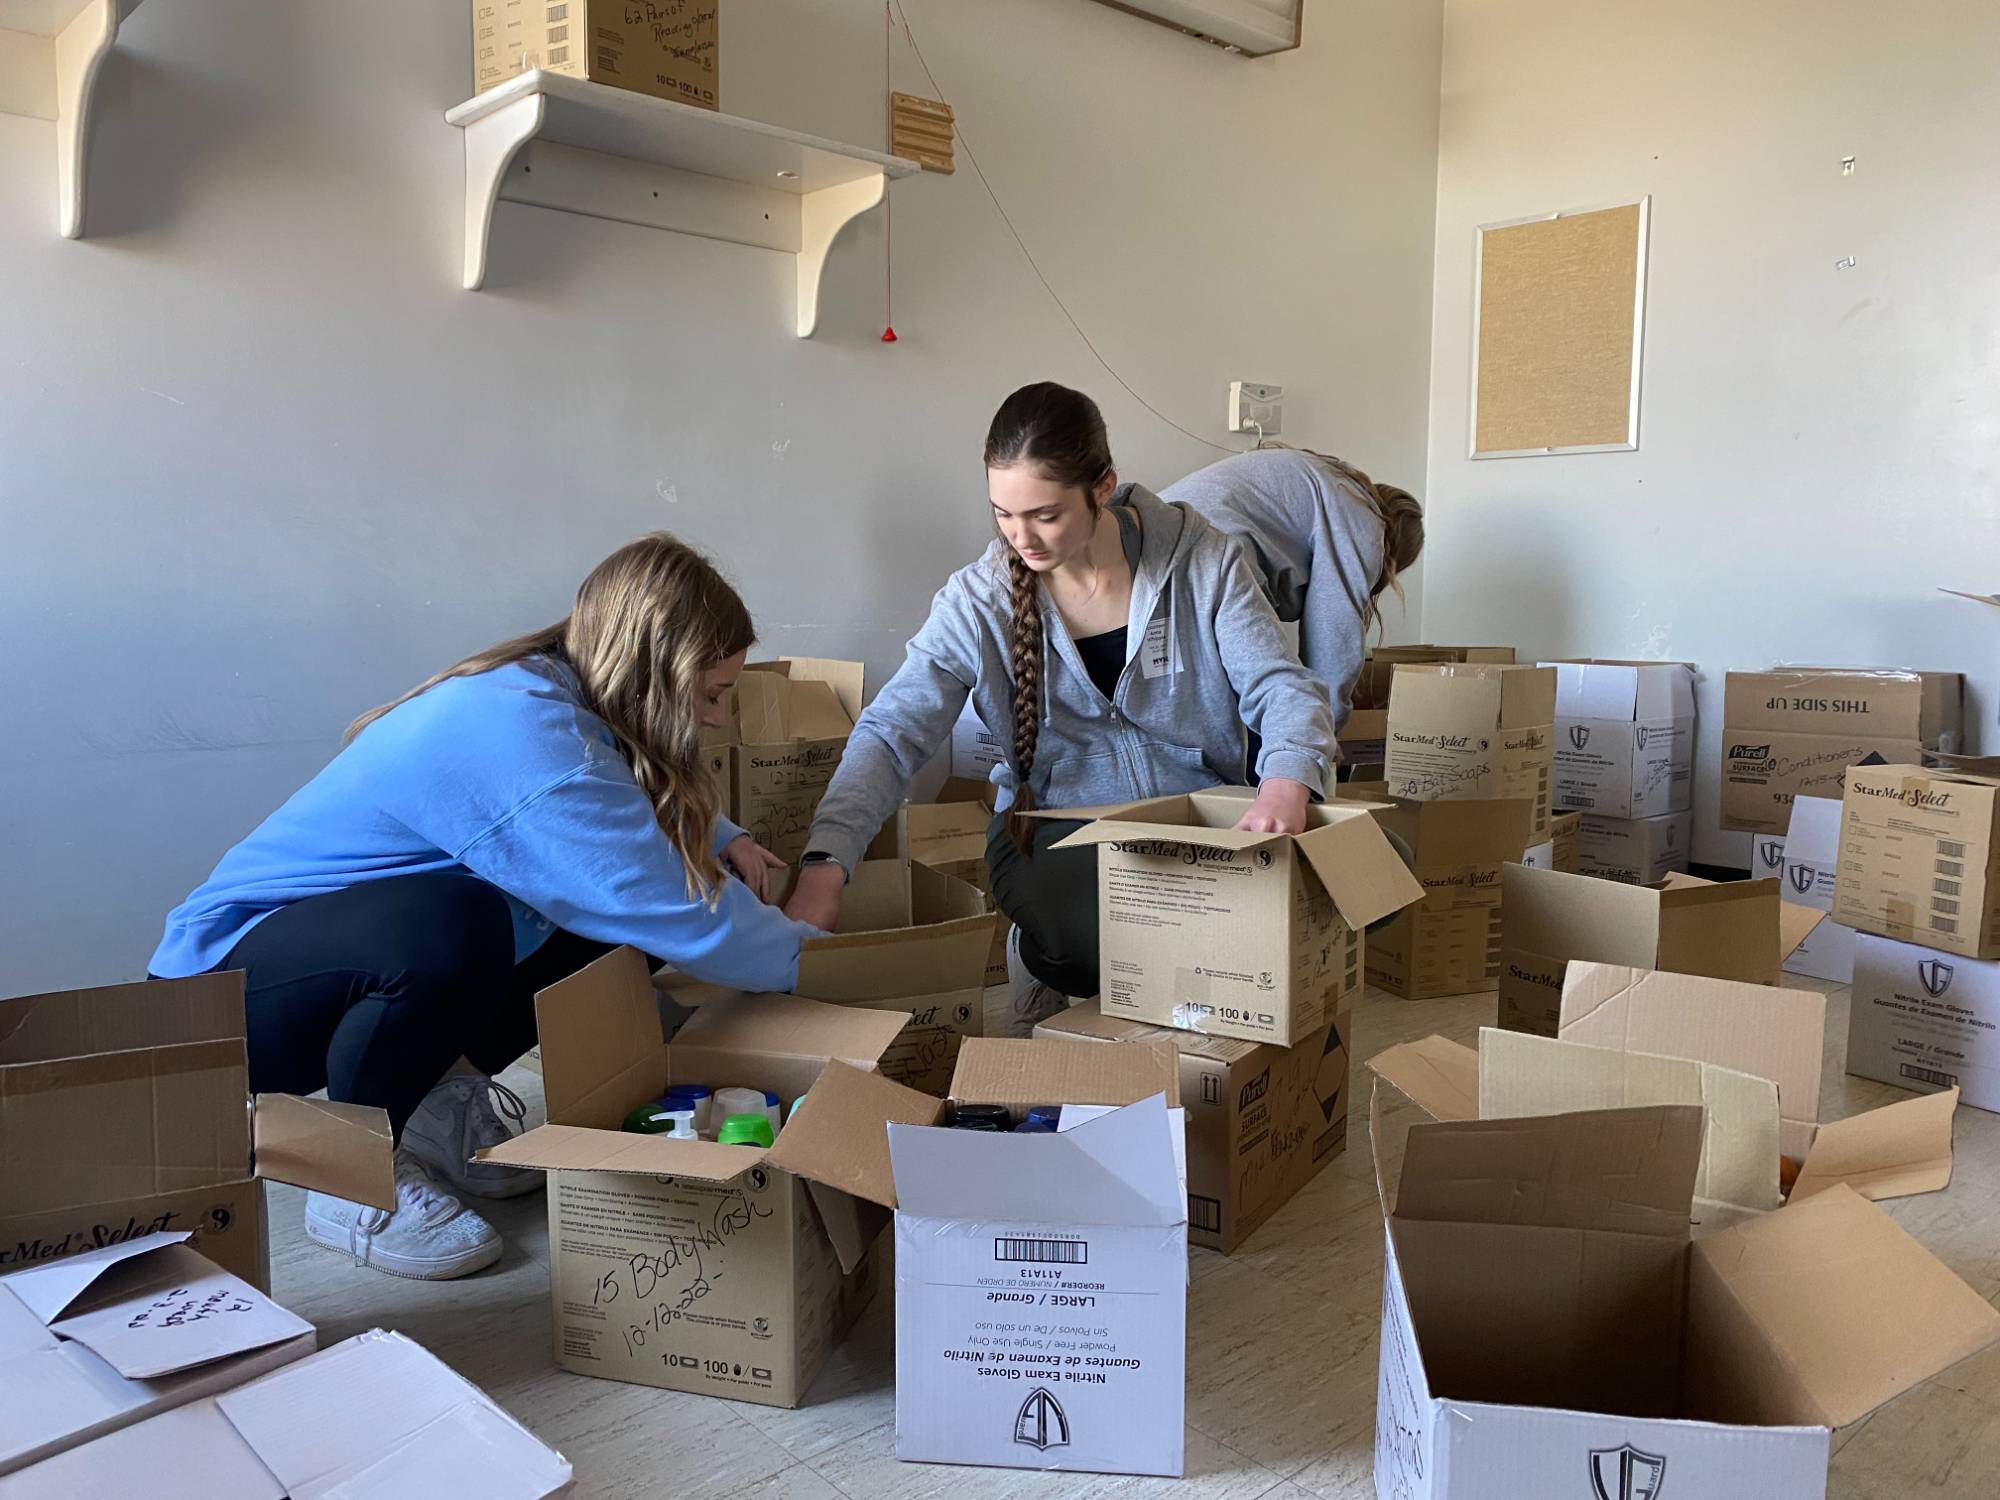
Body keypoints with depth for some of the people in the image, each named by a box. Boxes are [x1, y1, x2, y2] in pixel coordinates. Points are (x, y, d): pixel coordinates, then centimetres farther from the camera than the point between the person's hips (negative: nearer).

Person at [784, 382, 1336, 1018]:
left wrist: (1288, 780, -31)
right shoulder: (978, 601, -8)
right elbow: (891, 733, -13)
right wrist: (824, 862, -30)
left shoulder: (1201, 560, -7)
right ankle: (1040, 958, 6)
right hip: (1055, 823, -1)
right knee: (1105, 939, -33)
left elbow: (1282, 685, -7)